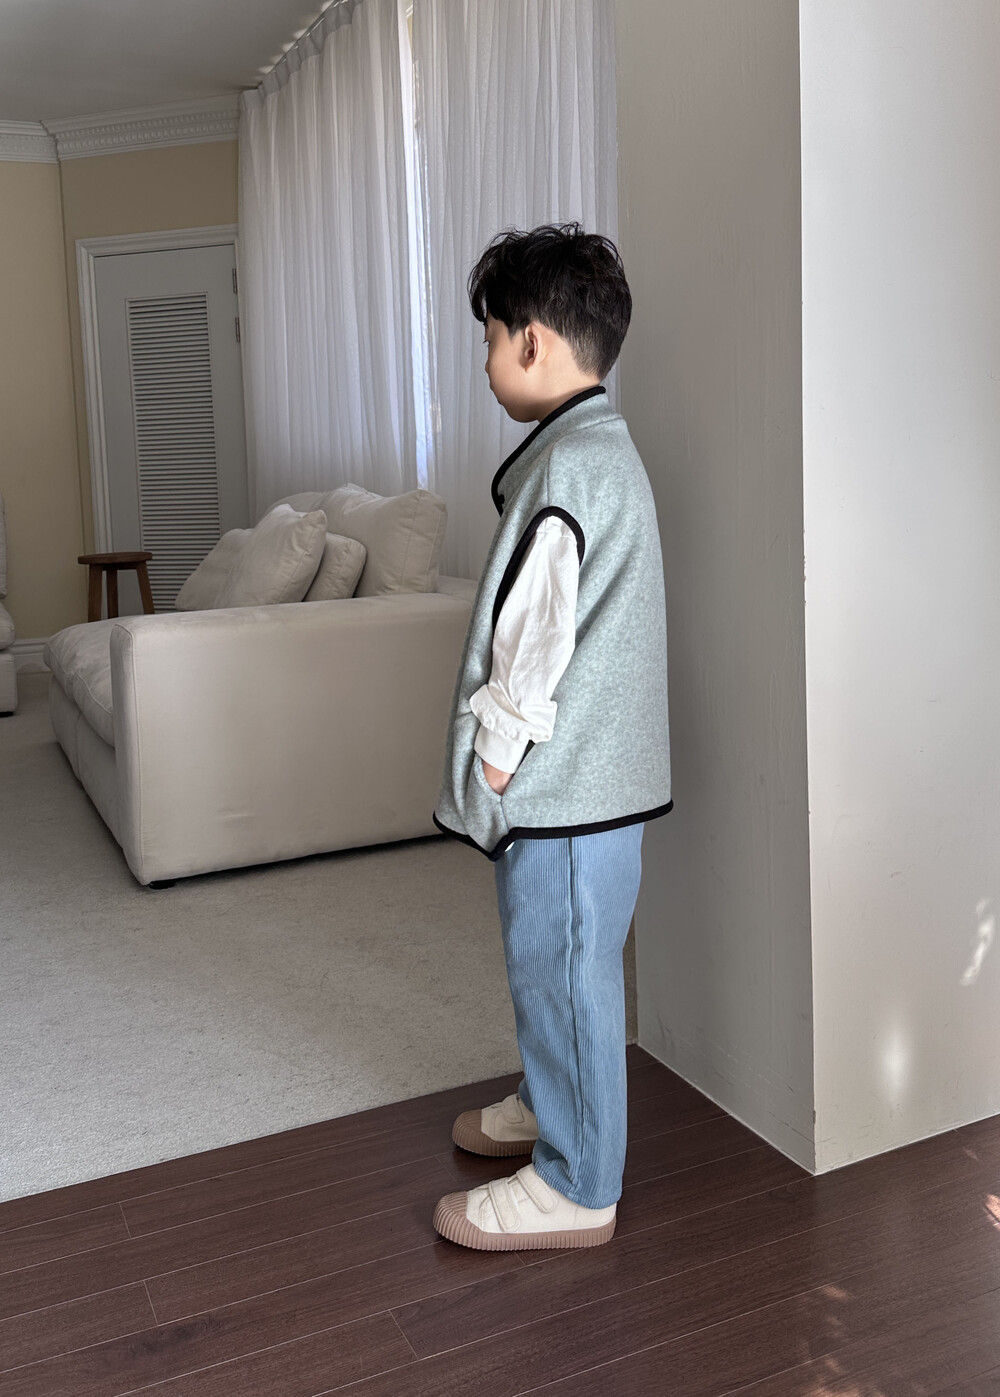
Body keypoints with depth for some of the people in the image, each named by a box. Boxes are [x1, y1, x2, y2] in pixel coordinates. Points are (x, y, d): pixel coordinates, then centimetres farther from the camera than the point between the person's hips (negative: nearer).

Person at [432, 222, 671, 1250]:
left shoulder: (569, 464, -20)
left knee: (560, 968, 3)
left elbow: (537, 640, -22)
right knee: (554, 964, 23)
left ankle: (575, 1187, 18)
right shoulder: (602, 447, 13)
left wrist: (493, 757, -13)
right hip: (580, 770, 10)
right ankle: (552, 1106, 43)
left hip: (564, 779, -10)